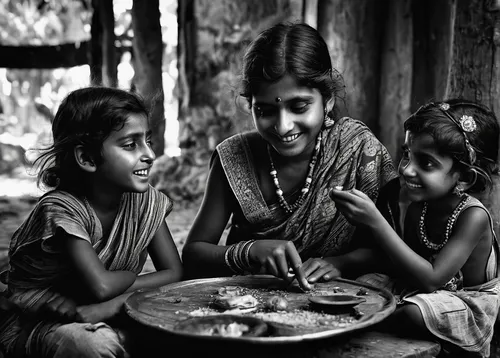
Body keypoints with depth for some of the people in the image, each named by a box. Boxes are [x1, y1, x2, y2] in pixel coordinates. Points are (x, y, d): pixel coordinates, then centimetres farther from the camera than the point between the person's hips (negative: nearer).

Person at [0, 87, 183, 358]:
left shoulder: (146, 201, -6)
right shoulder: (61, 208, -24)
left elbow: (174, 273, -11)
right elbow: (101, 286, -33)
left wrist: (113, 302, -24)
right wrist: (132, 274, -11)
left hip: (101, 318, 6)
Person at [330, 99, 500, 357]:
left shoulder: (473, 217, -26)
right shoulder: (417, 210, -7)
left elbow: (432, 279, -31)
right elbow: (405, 266, 2)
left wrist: (375, 222, -38)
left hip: (471, 302, -6)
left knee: (411, 312, -31)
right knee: (364, 285, -11)